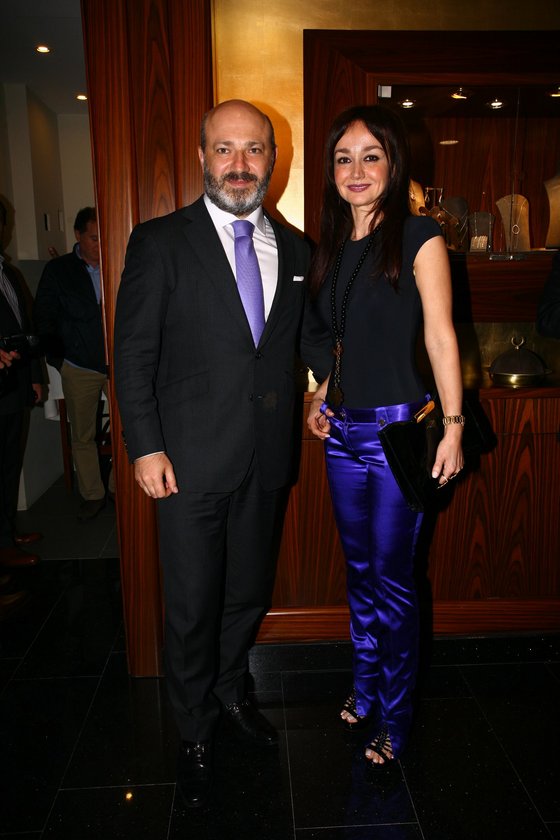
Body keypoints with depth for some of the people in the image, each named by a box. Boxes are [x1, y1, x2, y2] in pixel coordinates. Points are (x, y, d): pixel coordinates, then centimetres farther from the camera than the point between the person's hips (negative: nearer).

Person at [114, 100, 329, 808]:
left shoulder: (293, 250, 8)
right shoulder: (160, 242, -5)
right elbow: (133, 351, -7)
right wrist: (146, 447, -12)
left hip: (265, 461, 4)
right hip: (190, 462, -4)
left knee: (250, 593, 19)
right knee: (193, 607, 9)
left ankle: (230, 692, 47)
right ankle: (195, 733, 34)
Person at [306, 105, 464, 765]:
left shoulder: (418, 238, -6)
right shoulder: (331, 248, 11)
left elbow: (441, 339, -10)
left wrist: (453, 425, -15)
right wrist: (320, 396, 10)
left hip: (398, 428, -6)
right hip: (342, 431, 6)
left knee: (392, 579, 4)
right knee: (359, 569, 18)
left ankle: (395, 718, 24)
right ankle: (365, 687, 38)